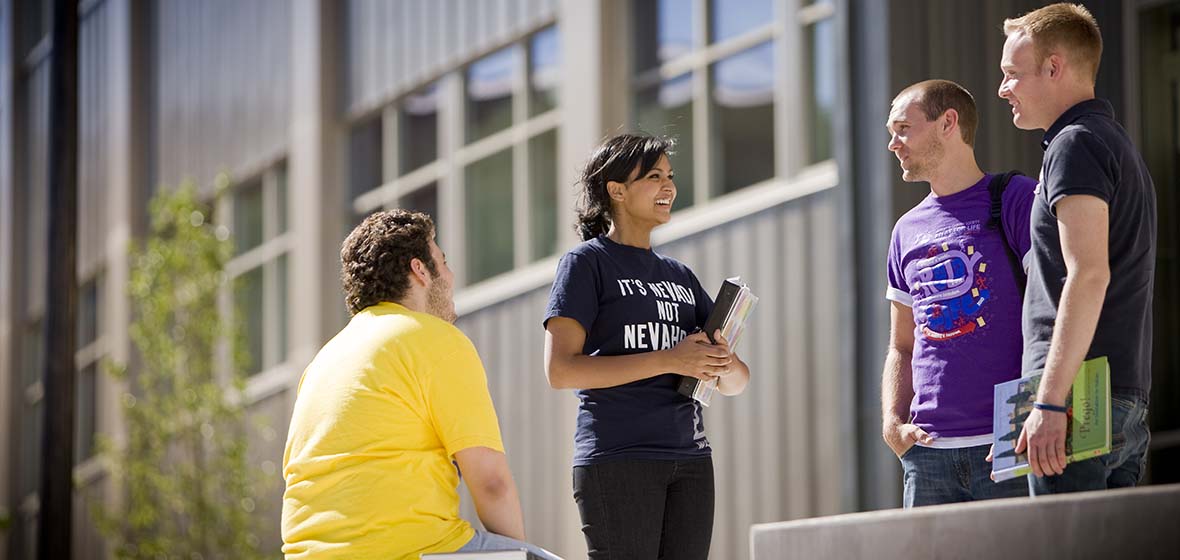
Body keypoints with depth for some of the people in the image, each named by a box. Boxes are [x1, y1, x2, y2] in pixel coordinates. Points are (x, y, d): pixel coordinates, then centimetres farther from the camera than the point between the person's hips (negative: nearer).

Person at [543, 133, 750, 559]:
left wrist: (724, 363, -6)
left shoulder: (680, 275, 20)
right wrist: (669, 360, -16)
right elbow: (560, 370, -12)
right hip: (617, 460, -6)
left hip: (691, 460, 6)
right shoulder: (587, 262, 1)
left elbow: (736, 383, 20)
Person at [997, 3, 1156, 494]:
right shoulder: (1120, 144, 24)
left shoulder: (1075, 144, -7)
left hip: (1079, 398, -10)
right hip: (1127, 405, 10)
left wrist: (1049, 403, -23)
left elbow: (1089, 275, -19)